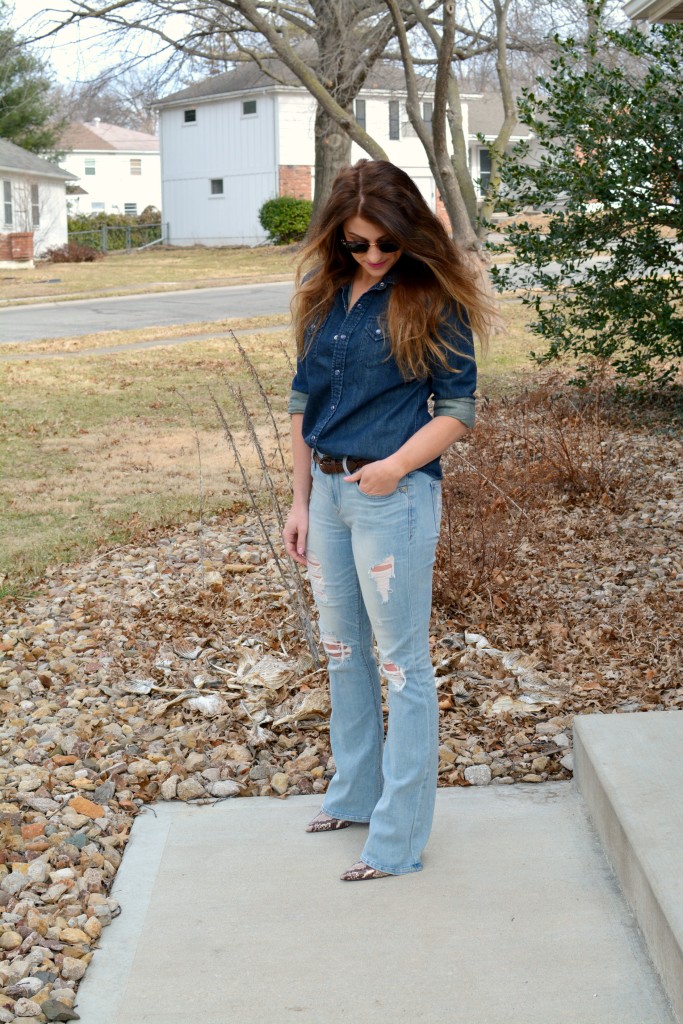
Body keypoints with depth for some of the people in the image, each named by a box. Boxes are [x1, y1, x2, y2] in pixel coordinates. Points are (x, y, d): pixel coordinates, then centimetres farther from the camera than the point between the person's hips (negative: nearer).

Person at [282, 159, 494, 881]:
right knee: (343, 652, 18)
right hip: (328, 491, 7)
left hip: (394, 498, -7)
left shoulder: (432, 301, -9)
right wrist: (301, 501, 9)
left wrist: (396, 465, -20)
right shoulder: (324, 297, 7)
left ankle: (398, 837, 9)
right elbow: (303, 402, 11)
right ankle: (354, 793, 35)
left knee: (401, 664, 1)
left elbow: (458, 409, -8)